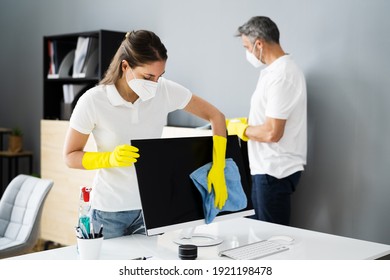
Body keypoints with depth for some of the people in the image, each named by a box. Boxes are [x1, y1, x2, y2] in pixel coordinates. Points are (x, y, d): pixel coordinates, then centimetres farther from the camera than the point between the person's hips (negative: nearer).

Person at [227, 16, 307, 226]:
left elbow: (272, 132, -24)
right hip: (271, 168, 10)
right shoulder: (282, 69, 13)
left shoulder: (280, 76, -20)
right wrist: (236, 122, 15)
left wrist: (241, 129, -7)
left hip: (274, 171, -10)